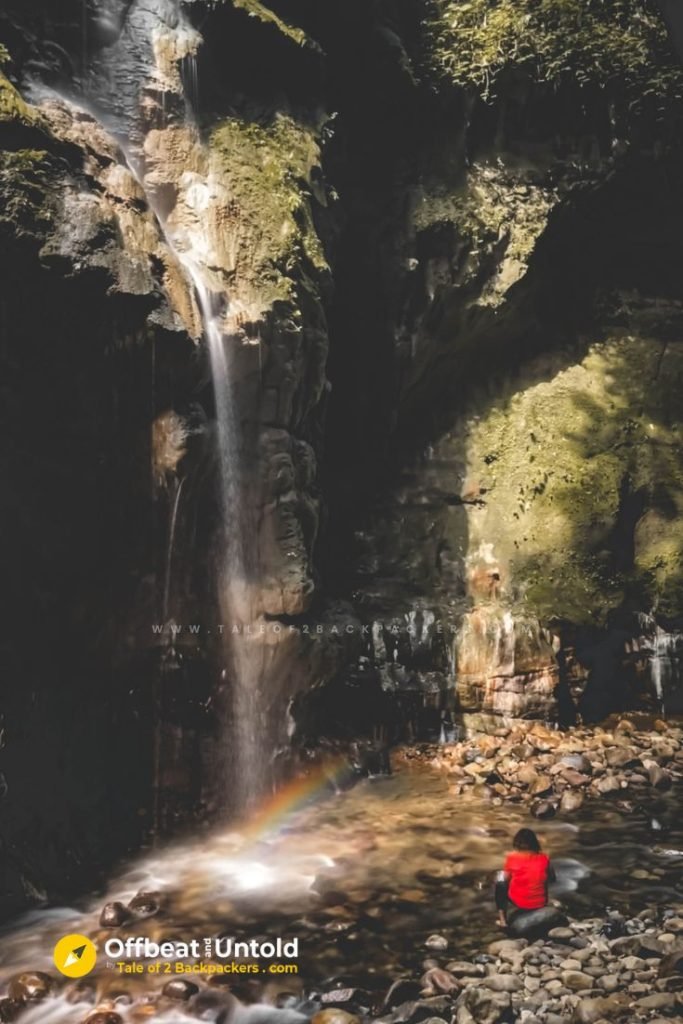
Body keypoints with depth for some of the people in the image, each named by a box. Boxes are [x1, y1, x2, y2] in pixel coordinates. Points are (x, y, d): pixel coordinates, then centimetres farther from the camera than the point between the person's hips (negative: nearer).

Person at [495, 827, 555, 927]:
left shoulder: (512, 857, -8)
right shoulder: (544, 857, -1)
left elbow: (506, 878, 5)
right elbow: (552, 879, 13)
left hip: (518, 903, -3)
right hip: (540, 904, 3)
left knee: (500, 878, 20)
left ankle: (502, 918, 11)